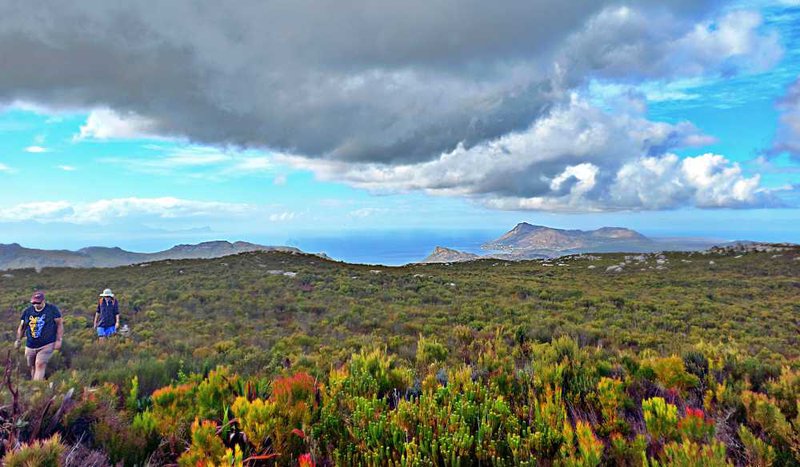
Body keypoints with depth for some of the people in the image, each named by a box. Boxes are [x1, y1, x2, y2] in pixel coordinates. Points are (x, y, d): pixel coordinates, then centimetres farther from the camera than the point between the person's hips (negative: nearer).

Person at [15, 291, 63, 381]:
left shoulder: (52, 309, -5)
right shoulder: (27, 311, 6)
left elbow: (60, 324, -4)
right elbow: (22, 327, 17)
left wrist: (59, 340, -10)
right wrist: (18, 340, 9)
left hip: (47, 345, -5)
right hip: (30, 346, 5)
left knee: (40, 364, -16)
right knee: (32, 367, 13)